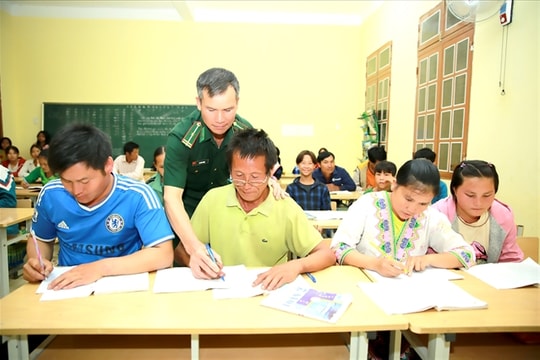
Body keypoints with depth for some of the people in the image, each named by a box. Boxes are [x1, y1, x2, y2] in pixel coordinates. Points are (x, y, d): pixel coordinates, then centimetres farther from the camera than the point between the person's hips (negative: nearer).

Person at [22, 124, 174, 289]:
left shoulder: (138, 196, -19)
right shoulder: (50, 195, -5)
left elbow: (163, 255, -23)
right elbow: (41, 240, 13)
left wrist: (101, 268, -30)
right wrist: (37, 260, -9)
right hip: (67, 286, 4)